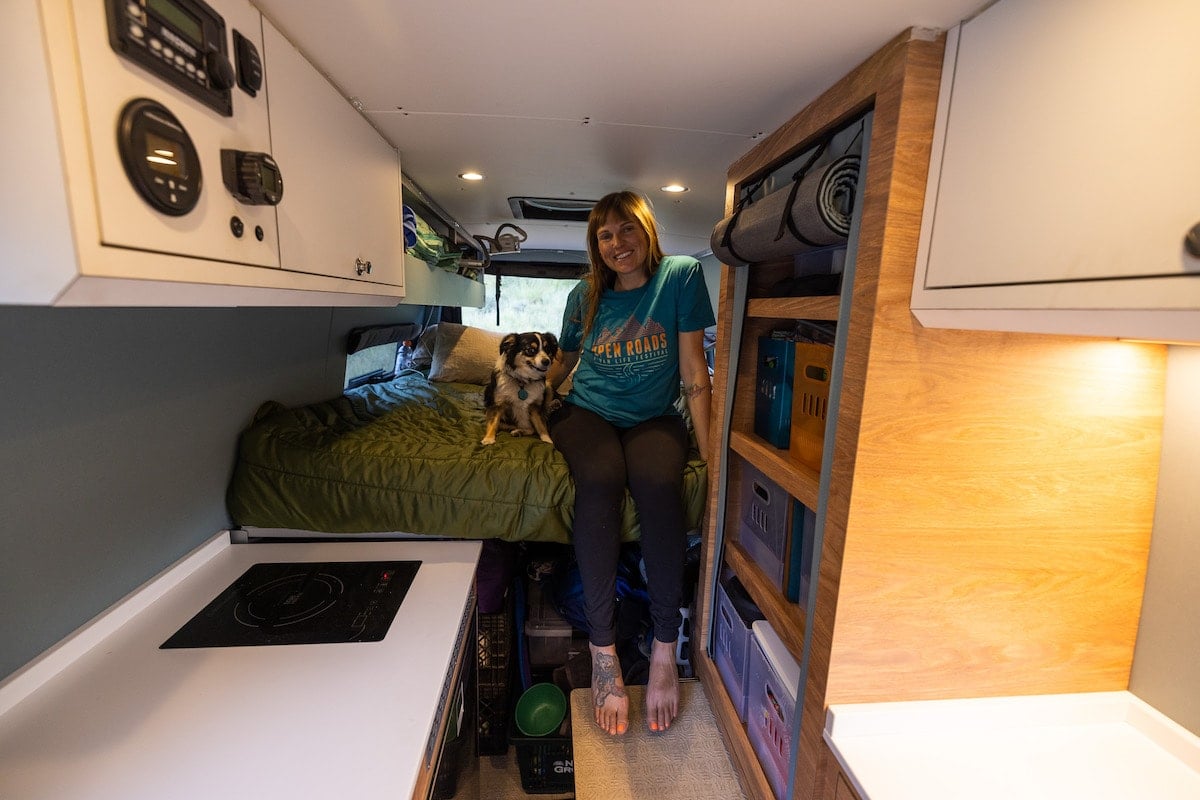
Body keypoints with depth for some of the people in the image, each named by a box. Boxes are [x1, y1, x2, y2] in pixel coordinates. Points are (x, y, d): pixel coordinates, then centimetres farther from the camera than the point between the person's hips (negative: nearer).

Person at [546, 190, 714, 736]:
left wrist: (711, 455, -13)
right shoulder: (585, 295, 3)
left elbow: (694, 372, -9)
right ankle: (602, 649, -22)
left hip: (653, 418, -1)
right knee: (600, 479, -33)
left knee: (659, 482, -34)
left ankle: (665, 646, -19)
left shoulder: (681, 276, -5)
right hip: (587, 411, 1)